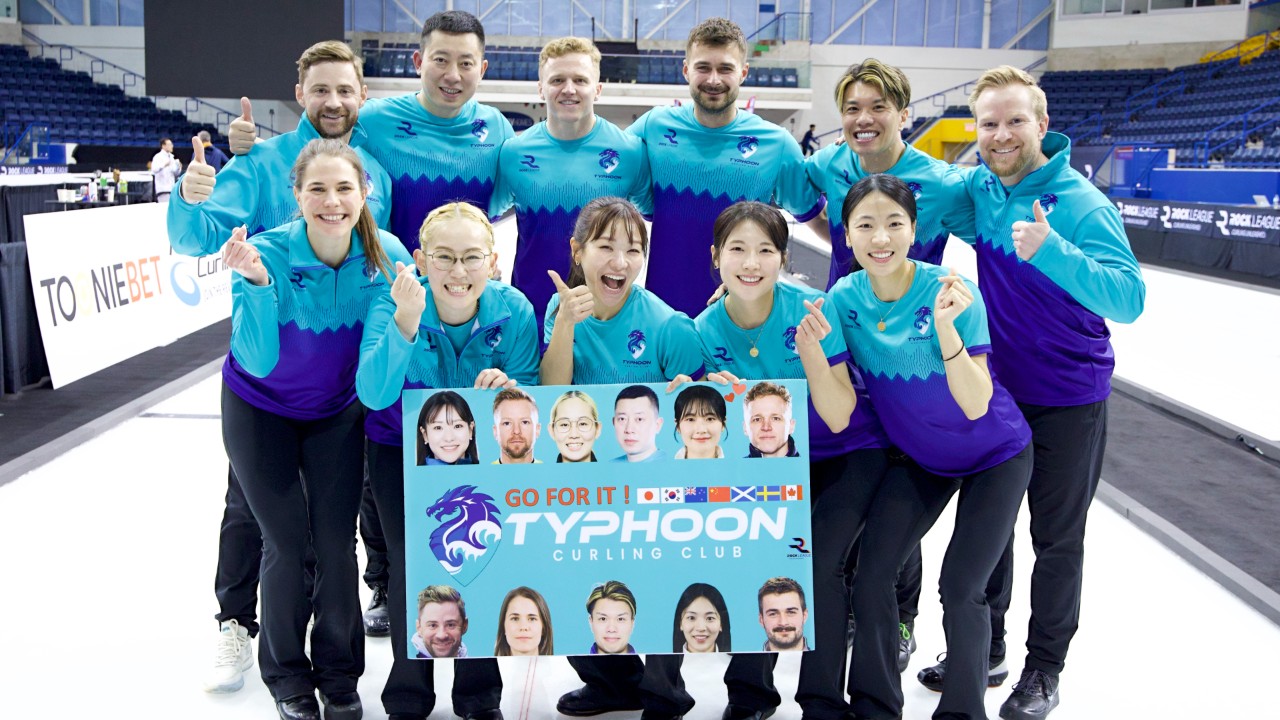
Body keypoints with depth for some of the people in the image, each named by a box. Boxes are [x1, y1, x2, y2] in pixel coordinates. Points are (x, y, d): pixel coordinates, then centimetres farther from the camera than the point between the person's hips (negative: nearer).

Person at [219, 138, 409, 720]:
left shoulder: (386, 254, -20)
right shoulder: (268, 253, -26)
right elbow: (259, 361, -29)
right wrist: (257, 283, -41)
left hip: (336, 411, 2)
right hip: (261, 409, -2)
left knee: (337, 541, -1)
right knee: (287, 541, -2)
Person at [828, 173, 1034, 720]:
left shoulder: (953, 292, -26)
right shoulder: (844, 298, -15)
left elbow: (976, 404, -29)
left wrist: (945, 326, -41)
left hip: (994, 455, -3)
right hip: (919, 457, 4)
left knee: (960, 589, -9)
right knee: (871, 577, -2)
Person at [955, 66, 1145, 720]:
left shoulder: (1081, 204, -20)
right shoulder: (978, 189, -3)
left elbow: (1129, 300, -30)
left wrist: (1050, 249, -42)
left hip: (1068, 400, -5)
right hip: (997, 389, 5)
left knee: (1057, 540, 8)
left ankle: (1044, 667, 25)